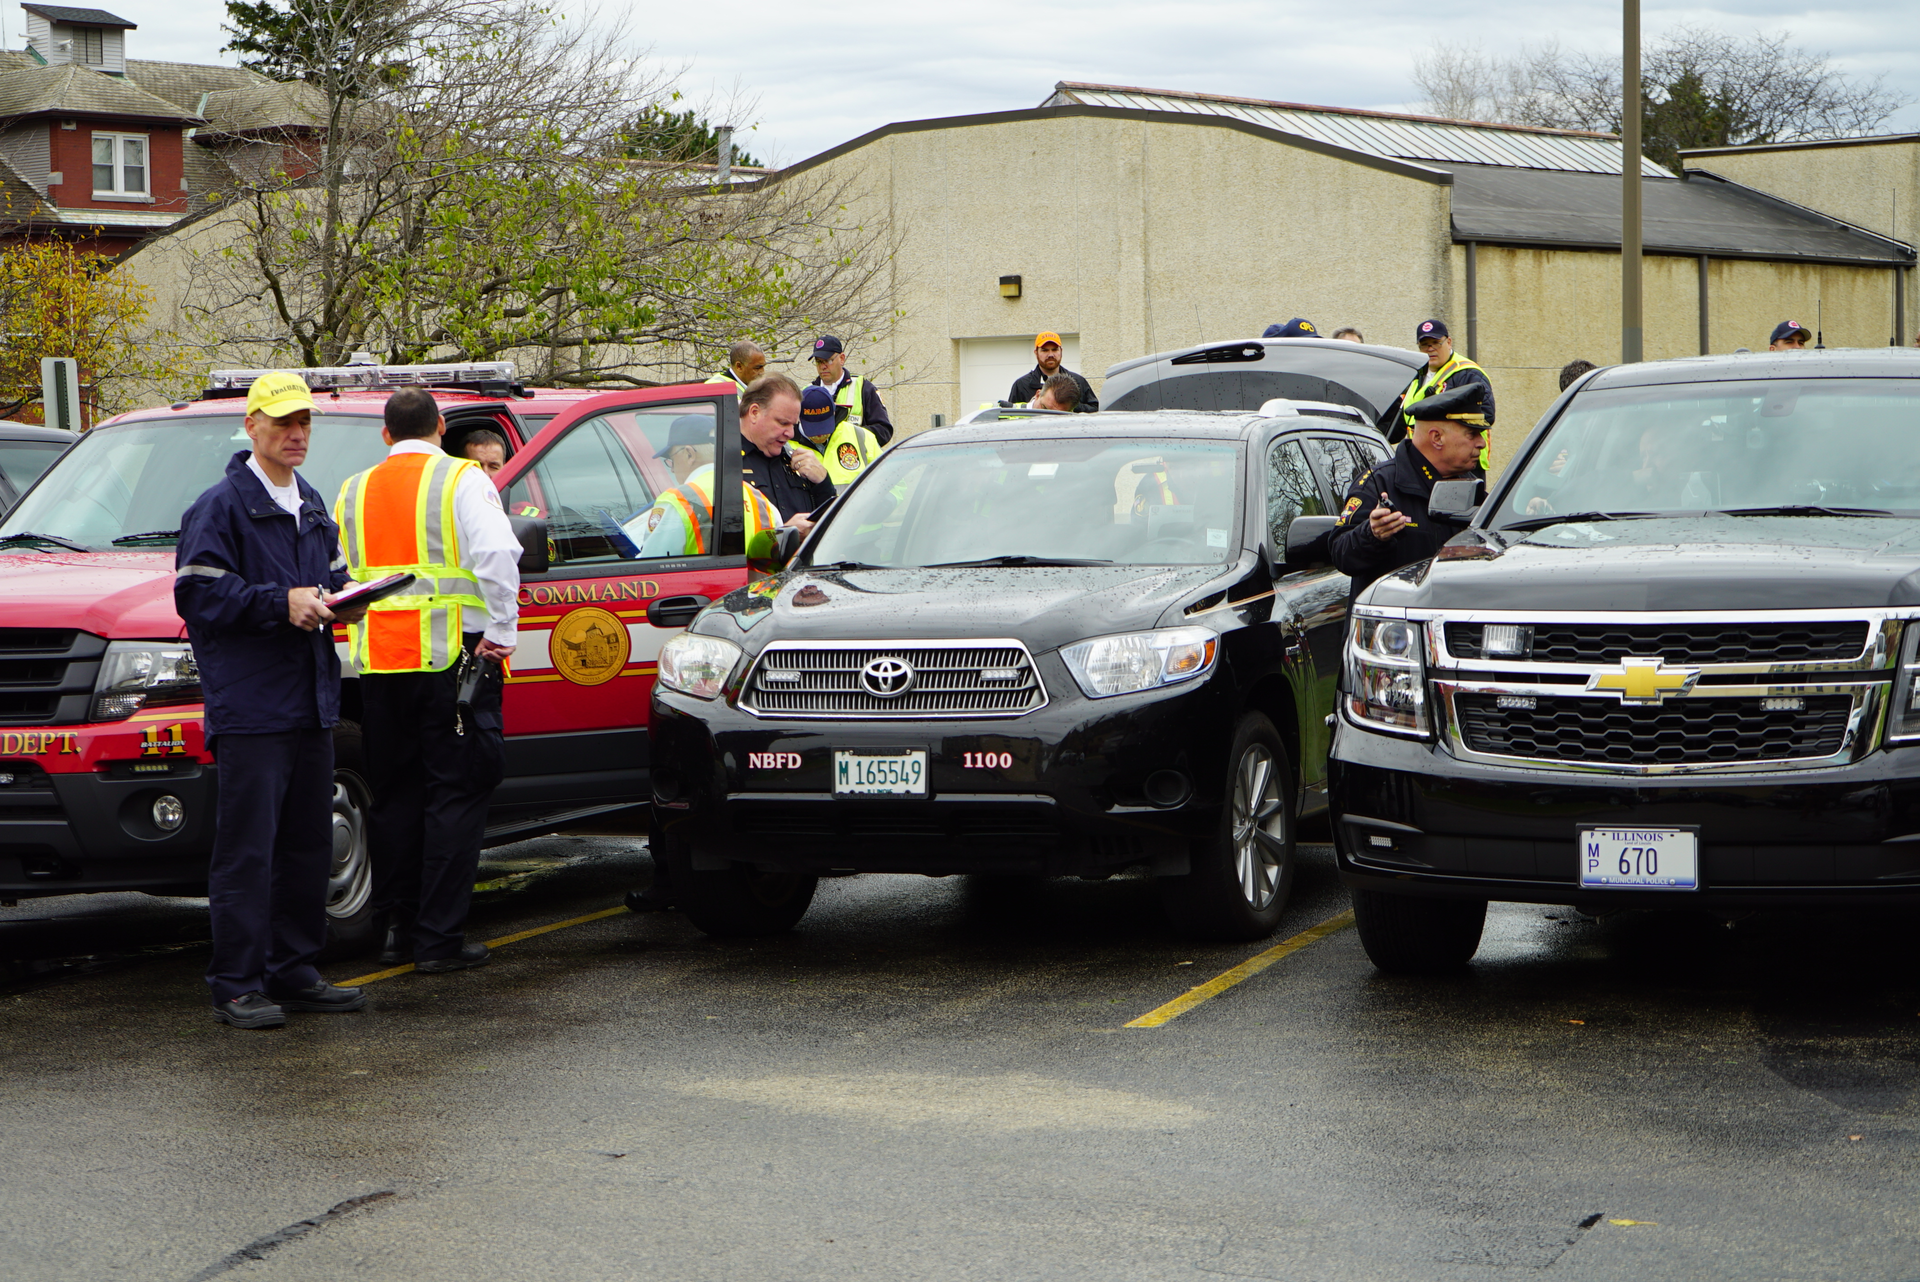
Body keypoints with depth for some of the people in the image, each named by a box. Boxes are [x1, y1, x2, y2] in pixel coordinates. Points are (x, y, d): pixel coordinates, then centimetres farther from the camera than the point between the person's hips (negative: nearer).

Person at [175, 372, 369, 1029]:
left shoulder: (312, 507, 18)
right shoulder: (220, 506, -7)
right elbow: (198, 593, -14)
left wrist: (340, 600, 5)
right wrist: (282, 603, -19)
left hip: (311, 702, 8)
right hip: (249, 706, -8)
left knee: (308, 845, 11)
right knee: (247, 850, -7)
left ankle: (294, 972, 20)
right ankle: (237, 986, -4)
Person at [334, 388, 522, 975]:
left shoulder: (354, 491, 15)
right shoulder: (462, 480, -2)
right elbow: (496, 553, -16)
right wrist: (500, 631, -11)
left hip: (378, 660, 5)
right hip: (450, 657, -5)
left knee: (394, 794, 13)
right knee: (455, 794, -1)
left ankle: (396, 927, 17)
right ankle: (439, 938, -3)